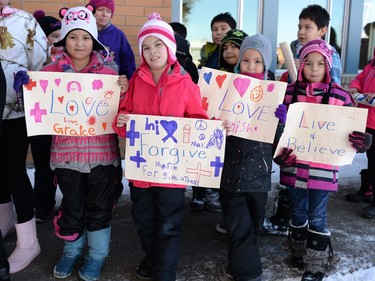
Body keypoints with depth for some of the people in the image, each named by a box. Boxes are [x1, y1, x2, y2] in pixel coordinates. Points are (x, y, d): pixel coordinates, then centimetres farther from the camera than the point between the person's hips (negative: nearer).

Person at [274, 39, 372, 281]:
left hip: (323, 168, -2)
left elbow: (350, 131, 0)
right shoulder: (290, 92, 1)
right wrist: (279, 152, -6)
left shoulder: (340, 95, -5)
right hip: (294, 165, 3)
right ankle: (299, 253, 37)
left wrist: (361, 141, -21)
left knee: (317, 216, 6)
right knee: (298, 212, 17)